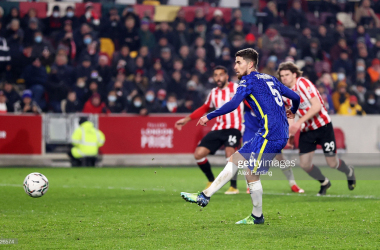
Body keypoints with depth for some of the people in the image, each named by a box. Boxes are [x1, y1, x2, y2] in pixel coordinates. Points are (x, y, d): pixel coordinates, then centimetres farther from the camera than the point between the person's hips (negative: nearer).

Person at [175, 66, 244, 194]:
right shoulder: (213, 93, 13)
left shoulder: (237, 88, -4)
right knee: (198, 154, -4)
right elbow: (204, 108, 26)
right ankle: (211, 181, 18)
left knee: (229, 152, -30)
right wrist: (186, 119, 24)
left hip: (233, 127, -6)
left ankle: (234, 186, -16)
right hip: (218, 129, 6)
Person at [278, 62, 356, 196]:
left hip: (323, 126, -6)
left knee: (332, 163, -2)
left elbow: (317, 106, -26)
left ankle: (349, 171, 33)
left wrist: (299, 122, -30)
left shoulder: (303, 83, -18)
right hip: (306, 130, 6)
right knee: (304, 164, -5)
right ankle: (324, 182, 23)